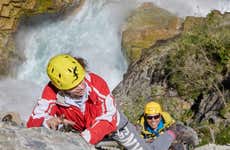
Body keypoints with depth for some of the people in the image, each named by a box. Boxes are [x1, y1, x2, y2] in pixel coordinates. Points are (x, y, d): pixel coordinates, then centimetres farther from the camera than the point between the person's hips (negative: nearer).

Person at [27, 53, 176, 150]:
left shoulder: (96, 82, -39)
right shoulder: (51, 93, -35)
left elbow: (108, 120, -41)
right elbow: (33, 122, -36)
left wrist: (85, 138, -57)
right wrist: (48, 121, -60)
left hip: (112, 121, -1)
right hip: (82, 130, 1)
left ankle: (168, 136, 45)